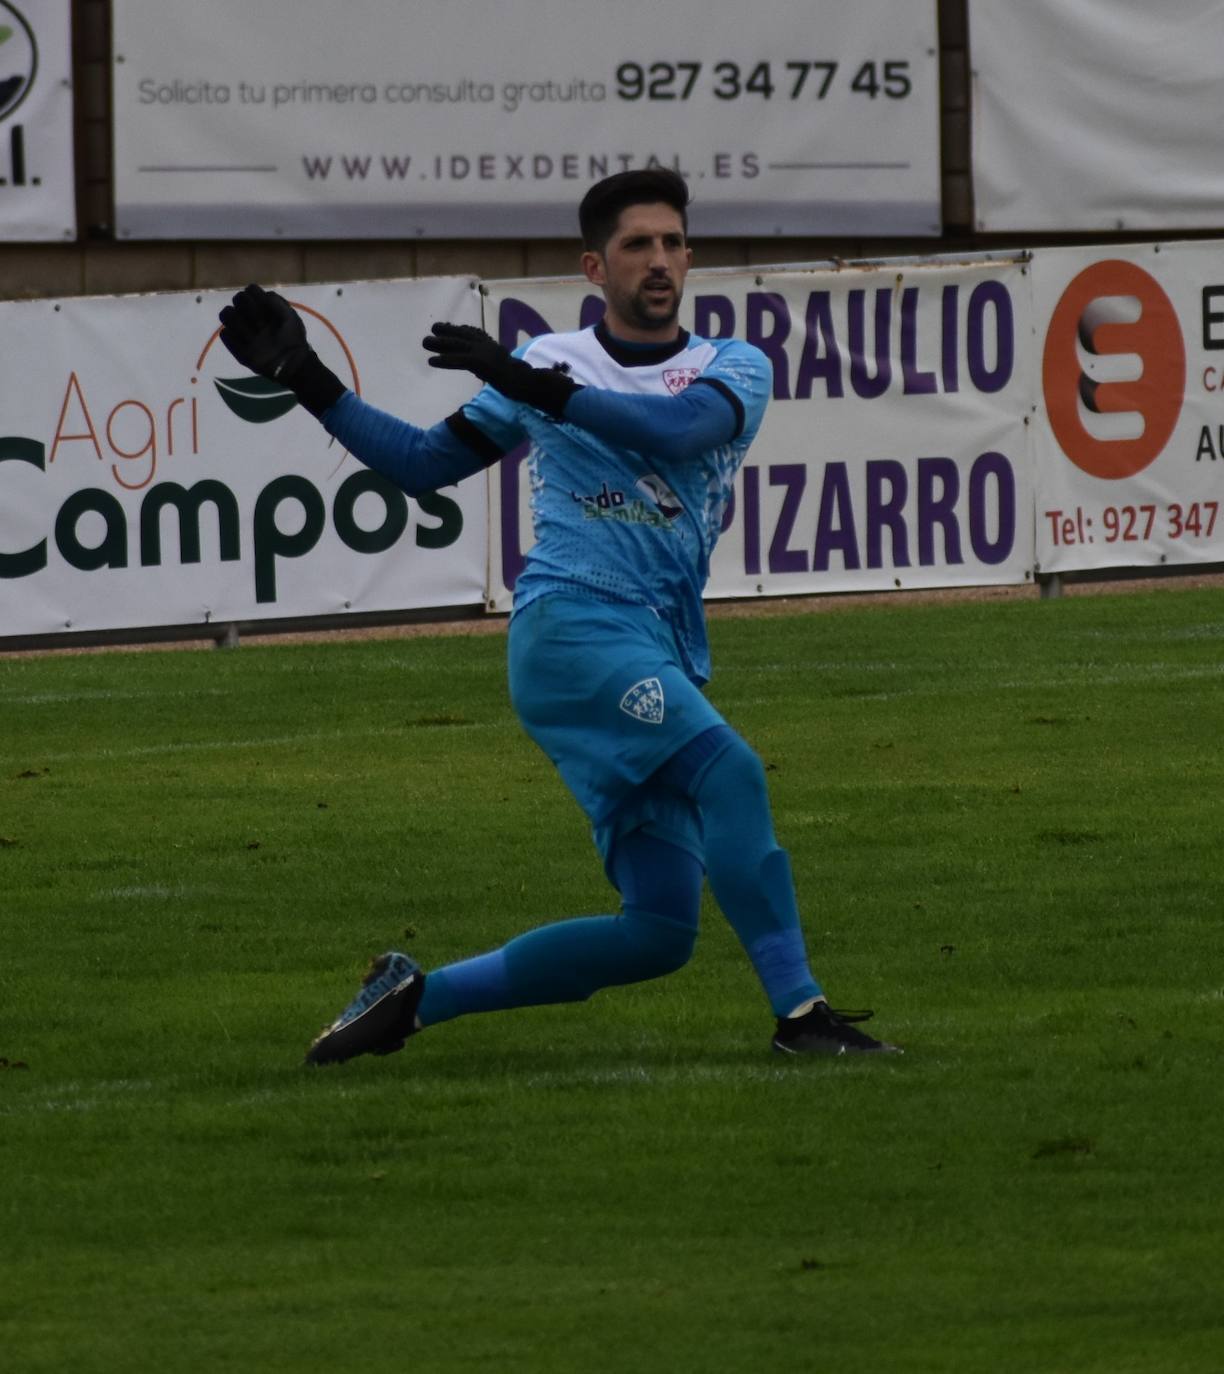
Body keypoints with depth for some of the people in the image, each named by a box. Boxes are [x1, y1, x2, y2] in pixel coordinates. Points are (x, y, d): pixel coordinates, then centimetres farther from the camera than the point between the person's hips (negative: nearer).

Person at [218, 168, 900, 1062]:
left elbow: (679, 428, -11)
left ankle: (417, 996, 10)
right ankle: (799, 1012, -31)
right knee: (726, 767, -29)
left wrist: (538, 388, -21)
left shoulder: (735, 370, 13)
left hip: (666, 667, 4)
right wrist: (306, 378, 11)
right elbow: (423, 463, 18)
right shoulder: (546, 363, 14)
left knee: (661, 930, -3)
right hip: (570, 625, -4)